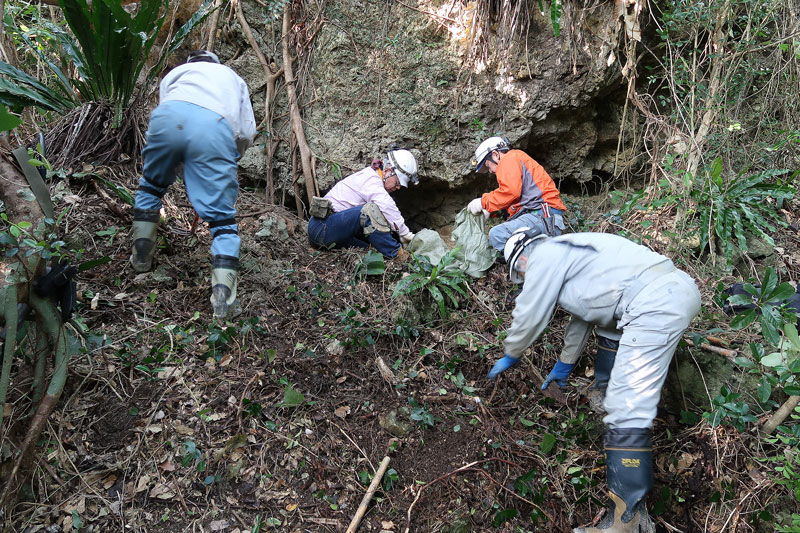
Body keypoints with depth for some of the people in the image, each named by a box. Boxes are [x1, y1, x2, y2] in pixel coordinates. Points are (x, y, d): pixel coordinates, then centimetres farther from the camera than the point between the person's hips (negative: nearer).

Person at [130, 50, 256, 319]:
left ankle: (141, 256, 33)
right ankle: (223, 293, -11)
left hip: (169, 116, 1)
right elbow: (247, 134, 25)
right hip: (216, 128, -1)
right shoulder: (234, 78, 39)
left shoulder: (175, 72, 39)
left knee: (151, 184, 28)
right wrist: (228, 161, 40)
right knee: (222, 215, 1)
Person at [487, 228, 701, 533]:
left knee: (626, 409, -12)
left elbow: (529, 316, 5)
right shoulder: (569, 251, 29)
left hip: (656, 303, -11)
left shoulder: (544, 255, 1)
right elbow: (581, 316, 37)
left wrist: (509, 357, 22)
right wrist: (565, 363, 46)